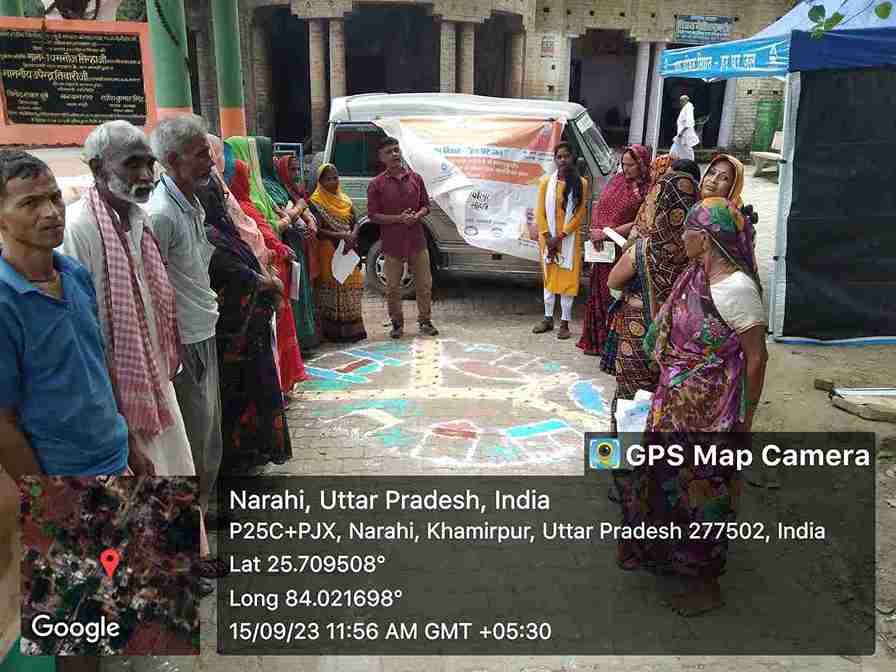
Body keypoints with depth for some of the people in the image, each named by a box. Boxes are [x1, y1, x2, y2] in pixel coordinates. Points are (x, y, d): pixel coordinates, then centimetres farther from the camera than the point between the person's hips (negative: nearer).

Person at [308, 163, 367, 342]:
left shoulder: (344, 200, 15)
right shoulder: (316, 202, -4)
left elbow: (355, 222, 11)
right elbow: (318, 230, -12)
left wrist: (352, 236, -11)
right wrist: (341, 236, -20)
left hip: (349, 252, 6)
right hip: (329, 252, -6)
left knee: (351, 288, 6)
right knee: (333, 289, -6)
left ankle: (352, 328, 14)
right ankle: (335, 331, 0)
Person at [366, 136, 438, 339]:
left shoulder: (415, 178, 6)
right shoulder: (376, 184, -3)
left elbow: (425, 206, 12)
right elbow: (373, 215, -5)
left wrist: (417, 216, -10)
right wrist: (399, 218, -16)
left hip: (417, 240, 2)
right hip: (392, 243, -2)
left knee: (424, 284, 7)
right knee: (393, 287, 5)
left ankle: (425, 321, 22)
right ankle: (397, 324, 21)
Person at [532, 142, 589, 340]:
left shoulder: (581, 183, -3)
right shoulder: (546, 181, 1)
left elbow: (579, 214, -7)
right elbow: (540, 212, -1)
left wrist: (560, 237, -13)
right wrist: (548, 238, -9)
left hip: (569, 238, -2)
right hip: (548, 237, 2)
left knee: (567, 278, -1)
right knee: (548, 276, 9)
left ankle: (565, 323, 5)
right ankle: (548, 319, 19)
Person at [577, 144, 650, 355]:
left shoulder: (647, 190, -9)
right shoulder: (617, 179, 9)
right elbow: (599, 207, 12)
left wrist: (607, 233, -16)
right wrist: (595, 231, -4)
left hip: (623, 251, -6)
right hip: (602, 248, 6)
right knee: (598, 292, 11)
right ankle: (596, 341, 22)